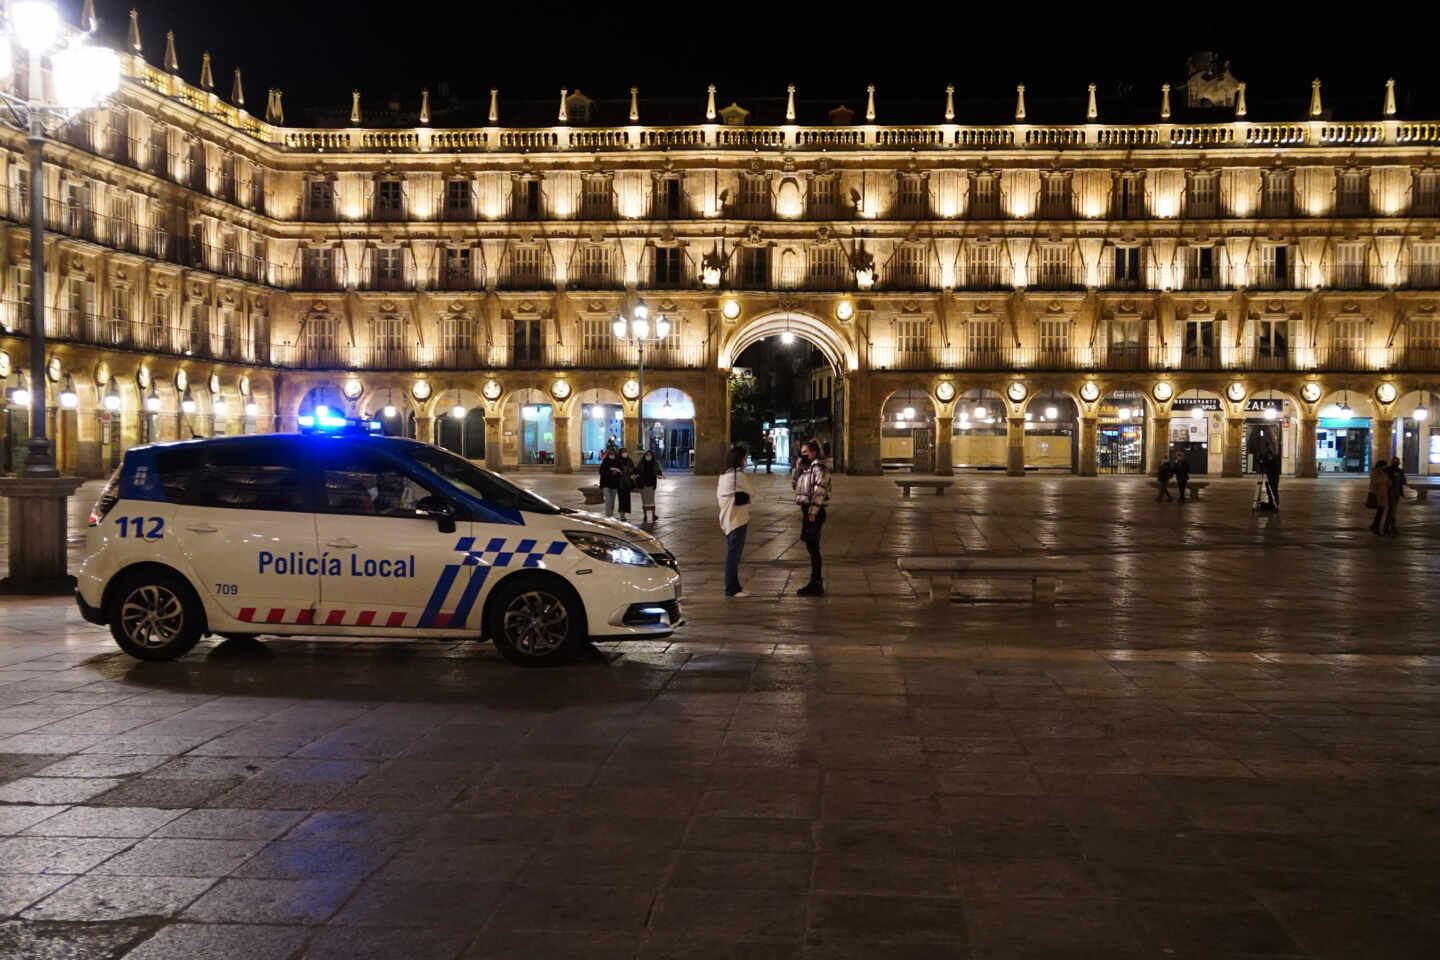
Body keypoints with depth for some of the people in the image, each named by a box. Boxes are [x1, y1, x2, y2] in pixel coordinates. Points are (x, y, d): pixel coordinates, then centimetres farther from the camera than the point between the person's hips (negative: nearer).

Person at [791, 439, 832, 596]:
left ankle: (815, 585, -5)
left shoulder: (819, 467, -10)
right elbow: (794, 484, 22)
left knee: (812, 547, -8)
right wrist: (798, 469, 7)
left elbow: (819, 491, -18)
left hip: (815, 511, -9)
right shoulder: (807, 468, 17)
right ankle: (817, 581, 20)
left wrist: (813, 512, -22)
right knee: (811, 547, 13)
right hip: (806, 509, 9)